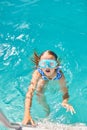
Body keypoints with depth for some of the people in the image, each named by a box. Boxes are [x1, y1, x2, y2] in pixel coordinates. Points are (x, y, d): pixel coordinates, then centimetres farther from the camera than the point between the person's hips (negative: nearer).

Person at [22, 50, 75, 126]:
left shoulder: (60, 75, -42)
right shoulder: (38, 73, -45)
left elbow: (65, 92, -33)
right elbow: (30, 92, -55)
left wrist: (65, 102, -58)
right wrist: (27, 114, -68)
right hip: (44, 78, -2)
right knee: (39, 91, -21)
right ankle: (47, 110, 8)